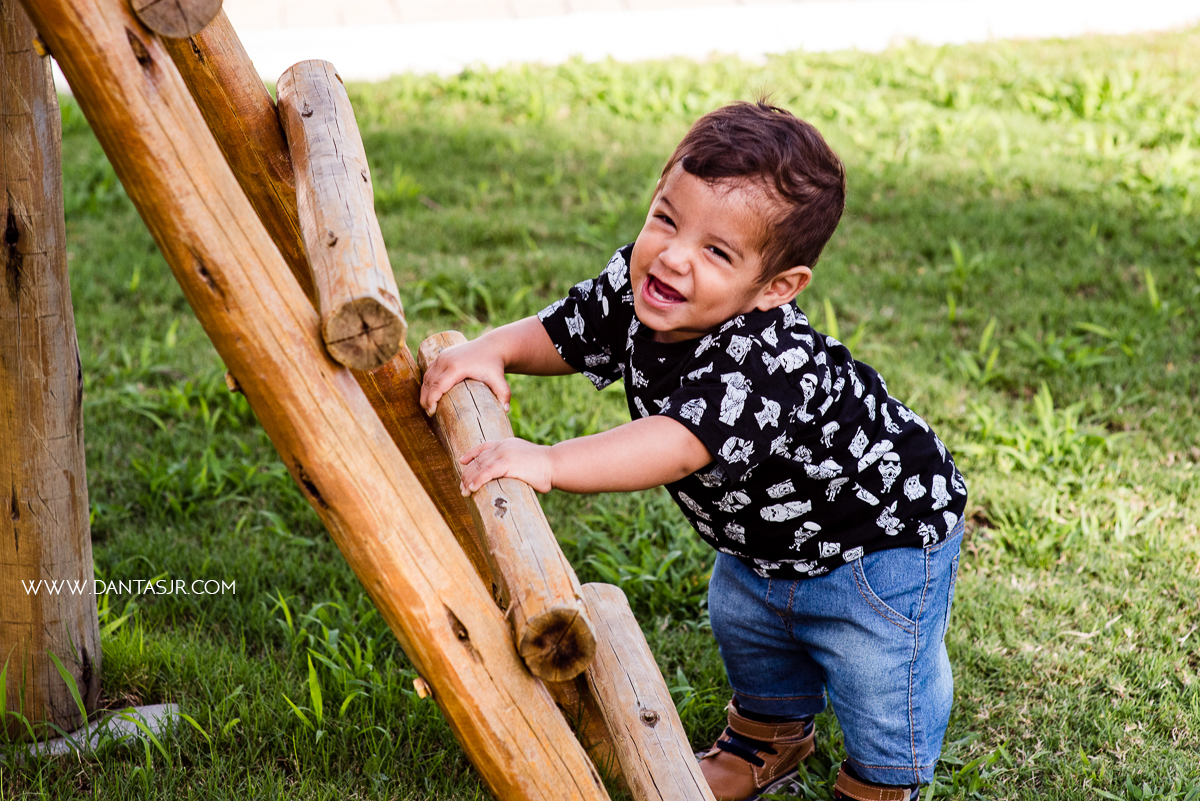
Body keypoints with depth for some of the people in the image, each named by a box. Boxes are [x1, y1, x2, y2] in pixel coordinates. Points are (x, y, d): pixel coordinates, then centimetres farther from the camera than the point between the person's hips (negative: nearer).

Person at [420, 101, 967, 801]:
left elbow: (680, 447, -56)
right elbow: (558, 335, -5)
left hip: (881, 537, -8)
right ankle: (772, 739, 53)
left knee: (878, 676, 0)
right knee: (744, 627, 27)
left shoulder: (763, 359, -45)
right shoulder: (635, 289, -19)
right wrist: (490, 350, -25)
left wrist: (549, 463, -63)